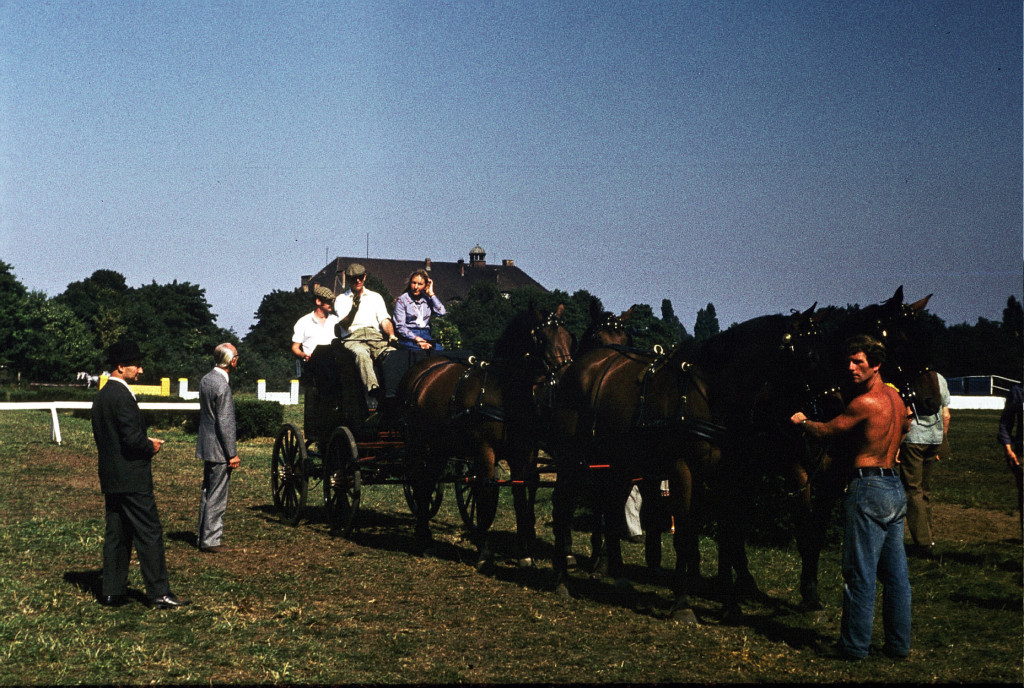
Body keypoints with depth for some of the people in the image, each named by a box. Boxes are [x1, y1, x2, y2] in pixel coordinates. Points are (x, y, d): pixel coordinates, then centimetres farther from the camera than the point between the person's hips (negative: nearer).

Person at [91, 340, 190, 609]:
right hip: (131, 478, -9)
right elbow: (133, 438, -24)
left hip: (110, 478, 9)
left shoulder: (101, 396, 13)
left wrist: (146, 443, 13)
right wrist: (151, 447, -4)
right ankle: (159, 593, -1)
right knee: (149, 534, -4)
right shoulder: (122, 396, -17)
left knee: (116, 534, 13)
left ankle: (112, 591, 16)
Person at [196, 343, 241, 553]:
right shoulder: (222, 386, -21)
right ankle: (210, 540, 3)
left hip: (206, 446, 9)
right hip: (219, 449, -9)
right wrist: (233, 454, -15)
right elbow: (225, 423, -21)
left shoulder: (206, 379, 7)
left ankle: (202, 536, 24)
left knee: (207, 493, 17)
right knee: (217, 497, -1)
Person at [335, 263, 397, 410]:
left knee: (393, 354, -33)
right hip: (353, 338, -2)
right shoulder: (342, 299, 19)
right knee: (361, 354, -40)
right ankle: (372, 393, -54)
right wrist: (354, 309, -15)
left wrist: (391, 335, -9)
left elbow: (384, 320, 13)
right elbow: (344, 325, 4)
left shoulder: (375, 297, 26)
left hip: (376, 336, 3)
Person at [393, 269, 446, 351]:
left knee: (439, 349, -31)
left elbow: (442, 312, -2)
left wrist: (431, 293, 5)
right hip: (408, 338, -3)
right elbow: (400, 326, -2)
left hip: (426, 335, 4)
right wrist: (416, 338, -17)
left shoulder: (428, 299, 17)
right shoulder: (401, 300, 6)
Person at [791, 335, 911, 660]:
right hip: (895, 488, 9)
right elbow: (906, 424, 32)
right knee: (895, 572, 12)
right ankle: (899, 643, 17)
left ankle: (854, 646, 4)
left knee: (860, 573, -2)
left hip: (869, 489, -9)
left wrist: (802, 421, 12)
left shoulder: (864, 402, -17)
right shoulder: (895, 396, 10)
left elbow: (826, 431, -6)